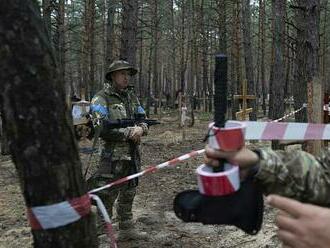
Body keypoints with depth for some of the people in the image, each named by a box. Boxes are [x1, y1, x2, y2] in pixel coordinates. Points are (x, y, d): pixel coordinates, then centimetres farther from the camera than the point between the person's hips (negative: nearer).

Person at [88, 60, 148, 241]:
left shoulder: (132, 97, 11)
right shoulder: (101, 99, -10)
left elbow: (143, 120, 11)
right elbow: (102, 129, -20)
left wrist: (141, 128, -12)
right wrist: (129, 132, -19)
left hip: (133, 155, 7)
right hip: (113, 157, -7)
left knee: (128, 194, 18)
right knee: (106, 197, -4)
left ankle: (126, 229, 33)